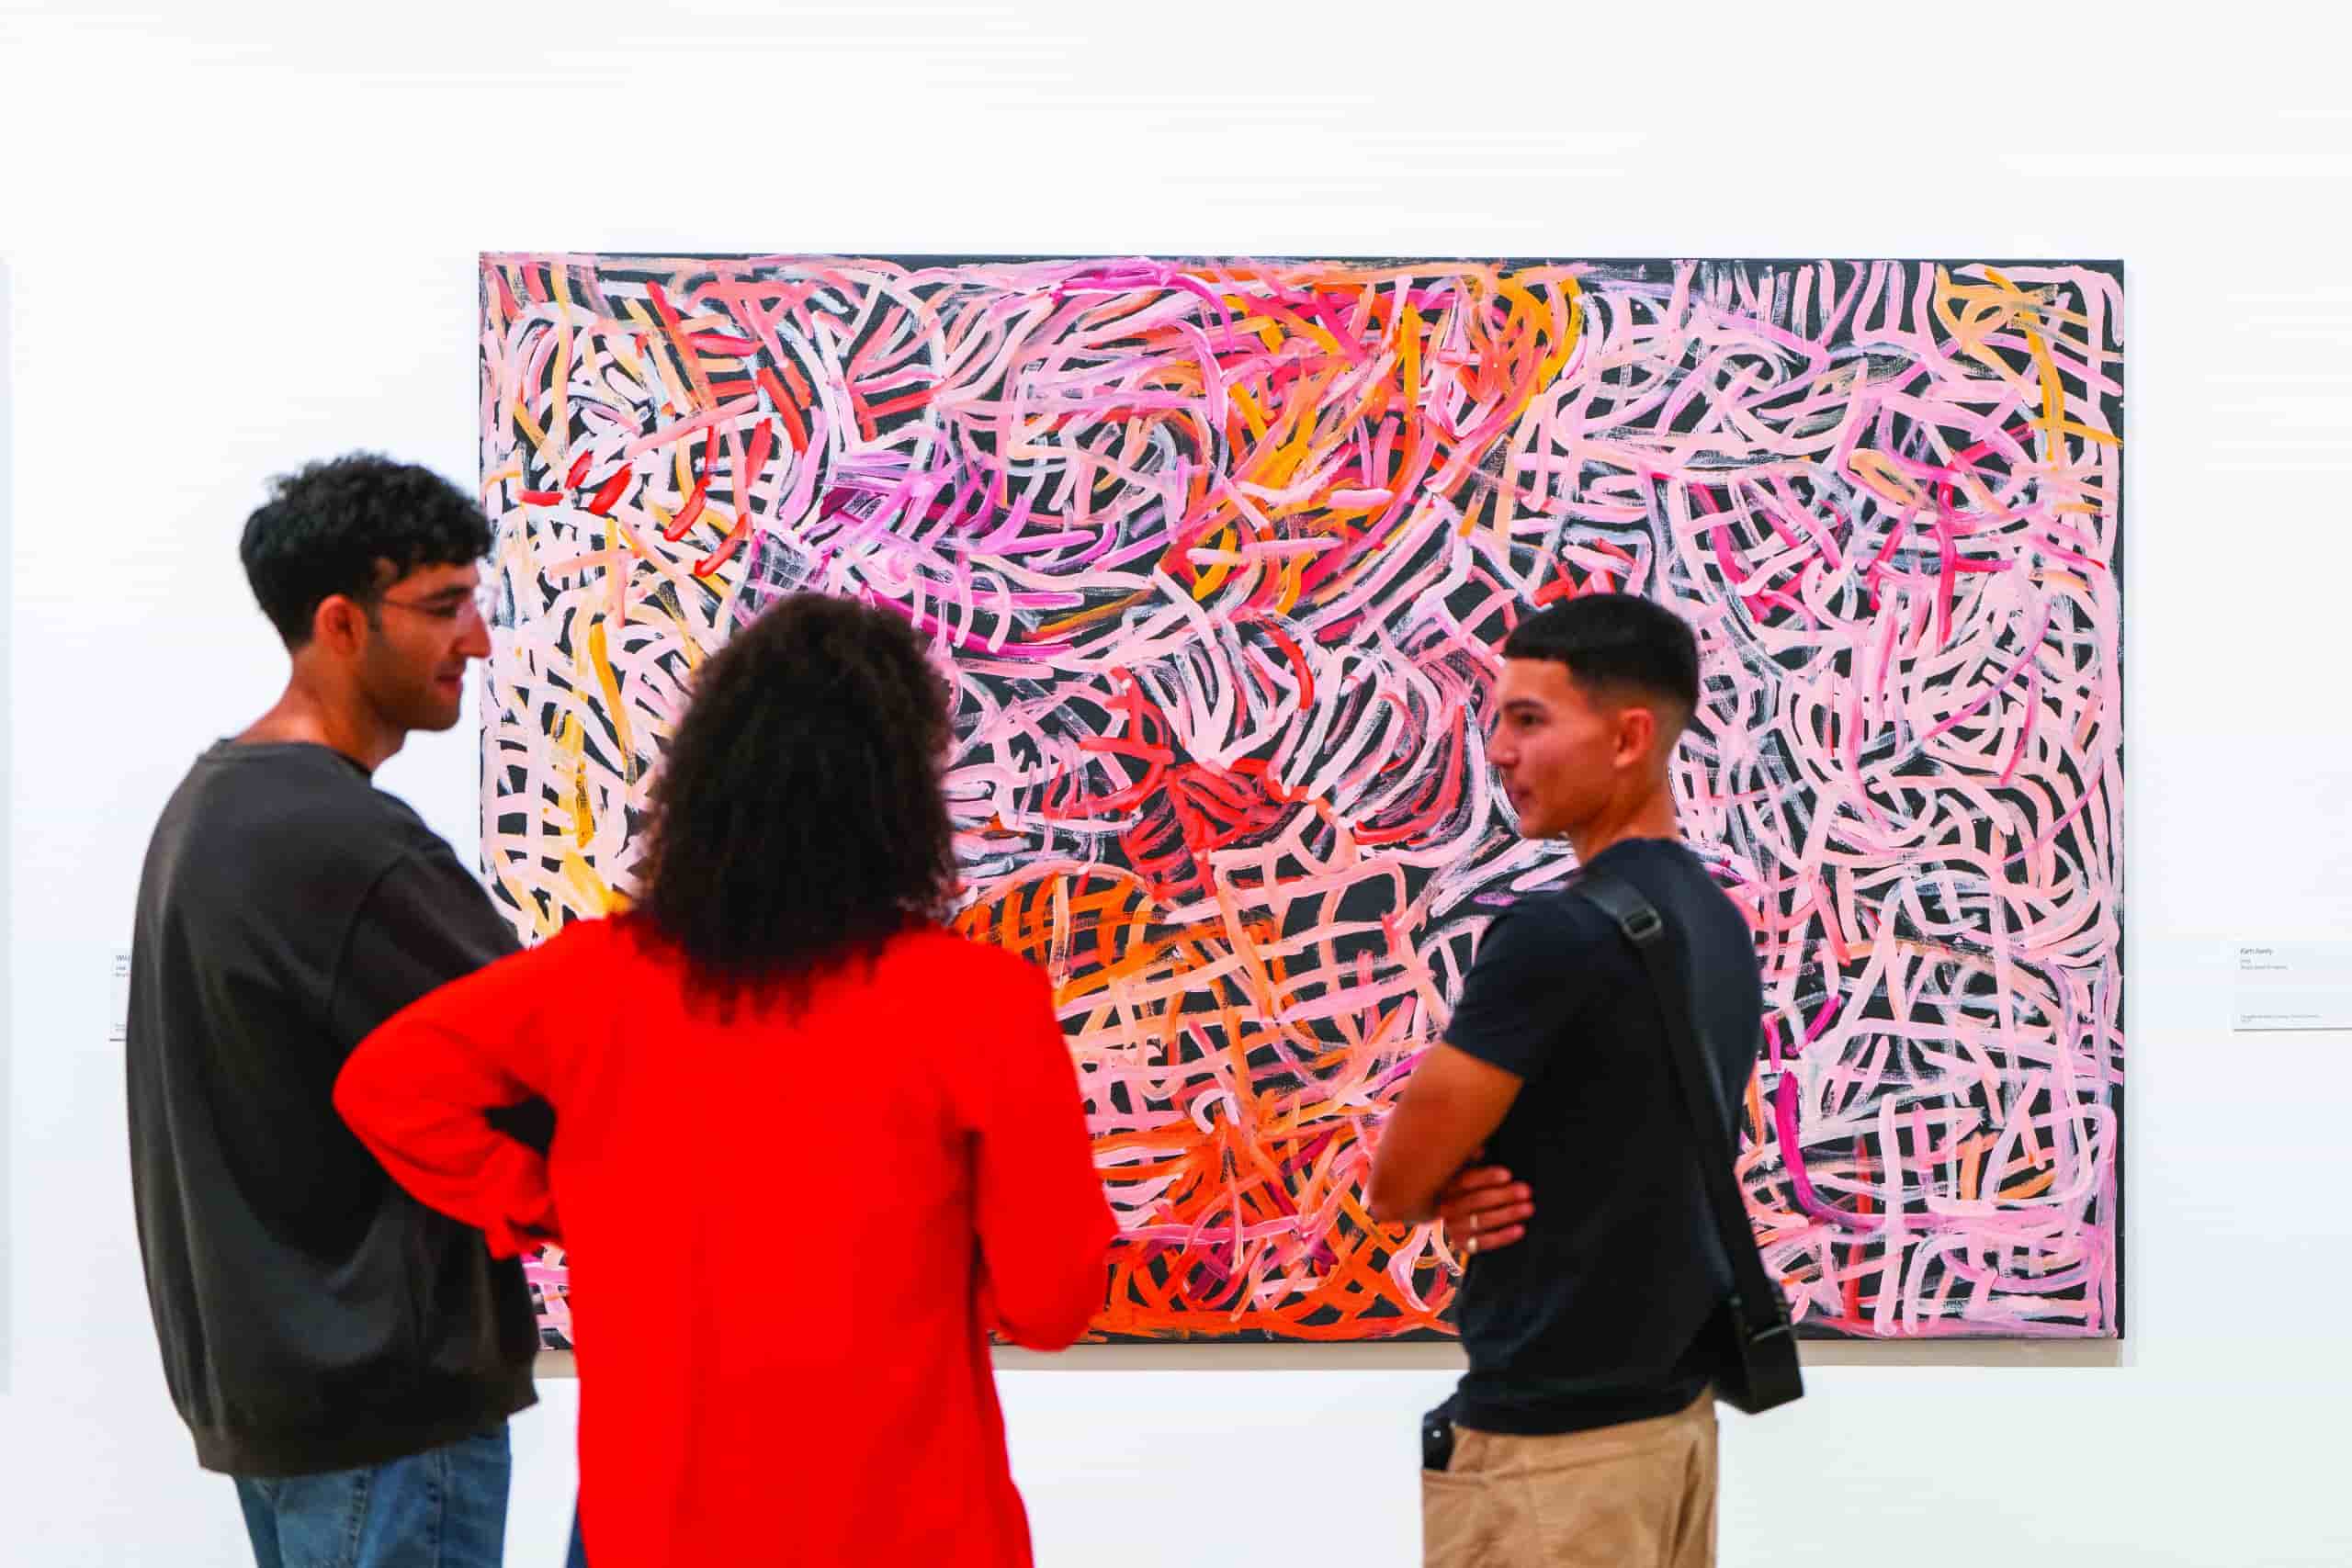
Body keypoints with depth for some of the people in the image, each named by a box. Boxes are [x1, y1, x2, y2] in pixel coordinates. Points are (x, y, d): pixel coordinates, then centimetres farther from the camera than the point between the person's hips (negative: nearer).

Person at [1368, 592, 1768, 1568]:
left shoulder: (1556, 933, -21)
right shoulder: (1722, 924, 6)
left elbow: (1395, 1186, -15)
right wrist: (1472, 1183, -5)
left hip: (1550, 1441, -8)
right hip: (1675, 1408, 8)